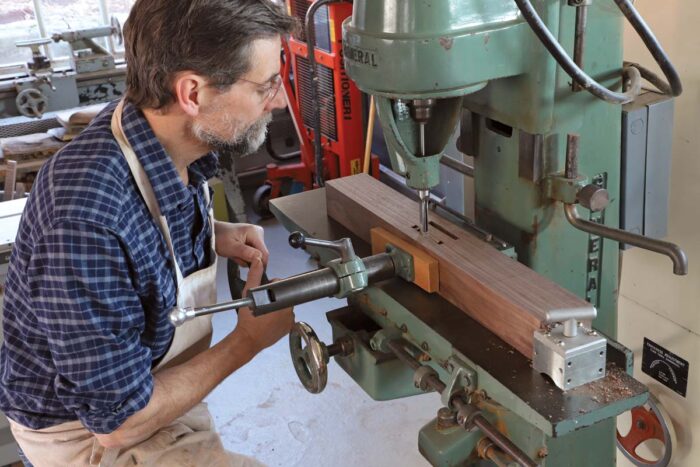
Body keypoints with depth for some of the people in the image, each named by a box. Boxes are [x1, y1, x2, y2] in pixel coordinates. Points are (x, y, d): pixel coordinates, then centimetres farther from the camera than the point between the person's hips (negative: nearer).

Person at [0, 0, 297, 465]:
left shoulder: (171, 137, -12)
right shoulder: (86, 221, -37)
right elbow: (118, 422, -28)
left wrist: (214, 234, -6)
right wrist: (248, 341, -18)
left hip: (150, 379, 7)